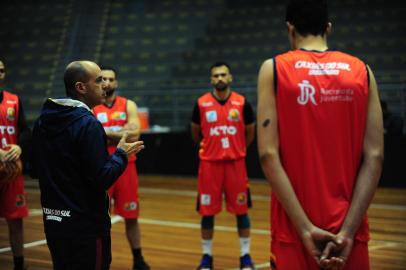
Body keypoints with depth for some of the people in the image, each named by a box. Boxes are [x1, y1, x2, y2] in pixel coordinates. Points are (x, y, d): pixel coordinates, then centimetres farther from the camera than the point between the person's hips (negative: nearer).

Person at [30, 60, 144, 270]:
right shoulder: (88, 124, -18)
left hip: (52, 221, 8)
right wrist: (121, 154, -5)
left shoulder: (42, 121, 5)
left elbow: (35, 171, 12)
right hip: (86, 225, -8)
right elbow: (102, 179, -20)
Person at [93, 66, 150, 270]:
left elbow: (134, 135, -11)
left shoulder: (128, 105, 3)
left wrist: (106, 133, -13)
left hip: (125, 166, 2)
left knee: (131, 217, 10)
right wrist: (121, 132, -16)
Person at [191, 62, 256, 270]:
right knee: (207, 211, 5)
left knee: (241, 210, 5)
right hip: (209, 163, 0)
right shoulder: (201, 104, -2)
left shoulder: (242, 103, -2)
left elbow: (250, 134, 12)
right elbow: (195, 134, 14)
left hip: (236, 163, 0)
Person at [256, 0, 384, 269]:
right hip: (348, 229, 2)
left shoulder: (274, 69, -2)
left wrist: (305, 228, -12)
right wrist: (348, 230, -8)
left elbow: (269, 155, -11)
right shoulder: (362, 71, 4)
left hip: (295, 229, -2)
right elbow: (374, 157, -4)